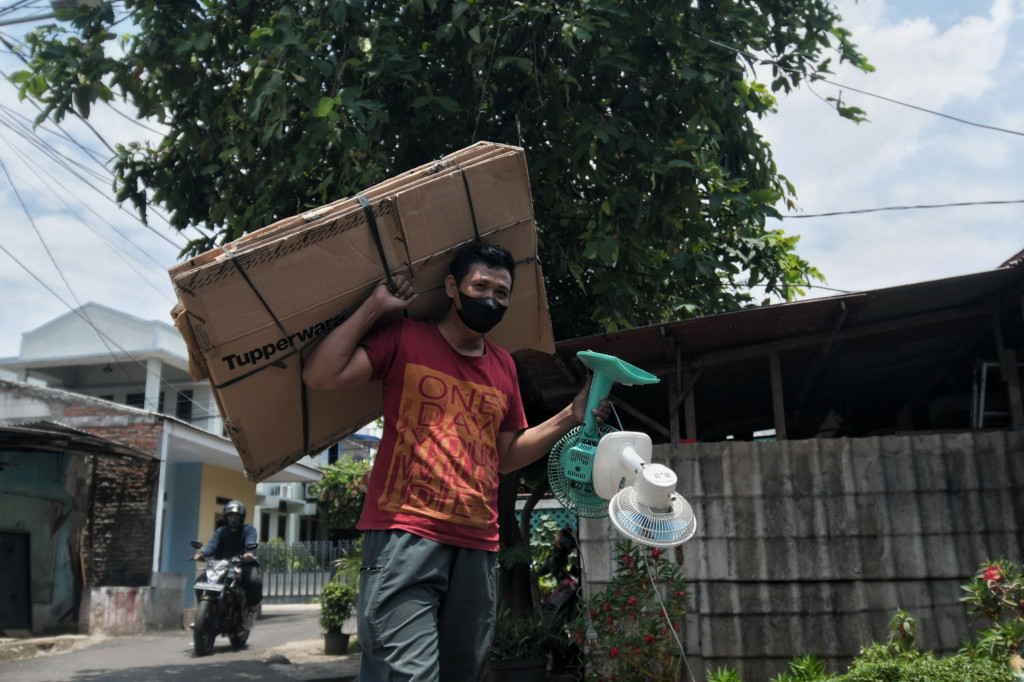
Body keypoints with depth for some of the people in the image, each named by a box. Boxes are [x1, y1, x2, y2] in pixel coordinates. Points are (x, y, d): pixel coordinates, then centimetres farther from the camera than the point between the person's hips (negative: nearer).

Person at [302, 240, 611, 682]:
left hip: (477, 547, 6)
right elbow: (320, 376, -8)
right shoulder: (404, 339, 3)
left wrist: (571, 416, 12)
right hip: (404, 535, -5)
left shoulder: (503, 367, 18)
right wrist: (375, 306, -3)